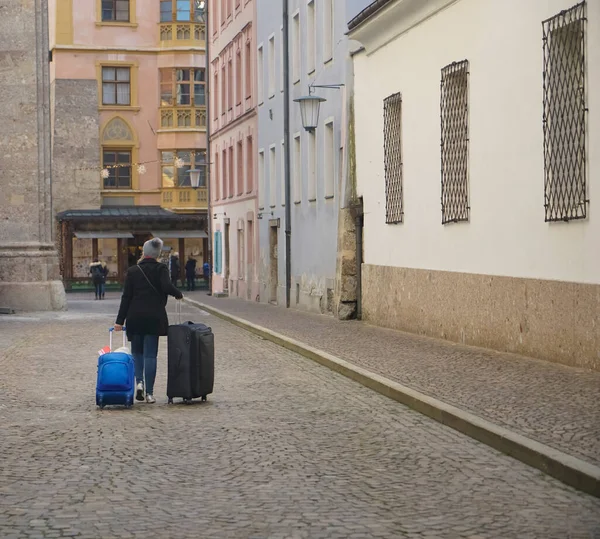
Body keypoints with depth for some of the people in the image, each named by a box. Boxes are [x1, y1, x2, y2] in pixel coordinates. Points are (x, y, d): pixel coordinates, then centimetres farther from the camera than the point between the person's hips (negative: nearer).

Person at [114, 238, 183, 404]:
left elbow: (126, 297, 2)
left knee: (136, 351, 18)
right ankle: (149, 392, 1)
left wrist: (120, 320, 3)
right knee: (150, 354, 3)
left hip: (135, 317, 1)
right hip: (154, 317, -1)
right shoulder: (161, 269, -2)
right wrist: (179, 295, 3)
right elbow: (167, 287, -19)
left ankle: (139, 381, -4)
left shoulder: (132, 271, 3)